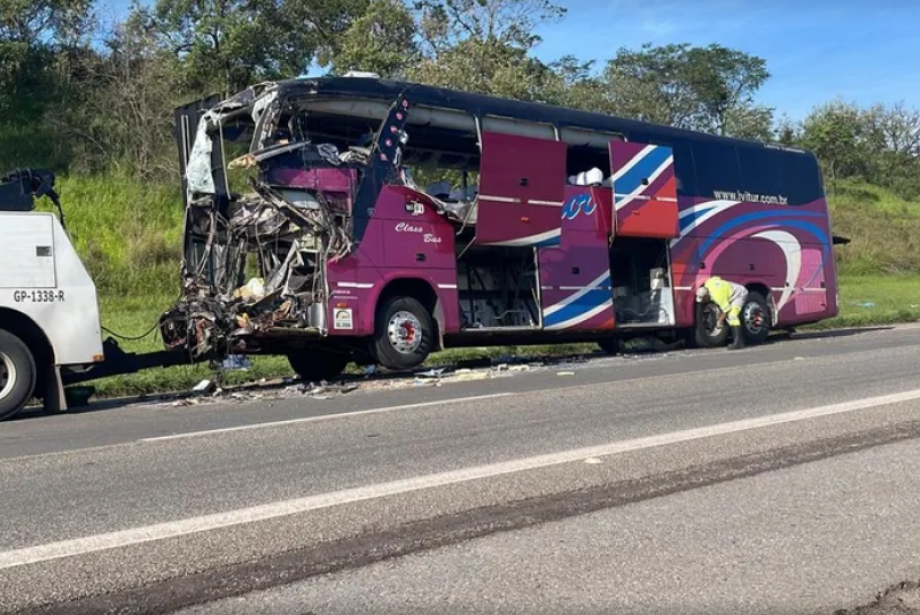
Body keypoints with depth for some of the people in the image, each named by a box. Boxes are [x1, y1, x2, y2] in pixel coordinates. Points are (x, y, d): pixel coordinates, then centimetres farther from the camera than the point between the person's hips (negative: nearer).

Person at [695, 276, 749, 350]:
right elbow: (716, 278, 14)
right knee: (730, 316, 8)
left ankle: (738, 342, -26)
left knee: (732, 315, -23)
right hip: (733, 294, 10)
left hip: (740, 294, -10)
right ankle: (738, 340, 11)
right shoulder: (708, 283, -10)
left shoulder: (717, 295, -32)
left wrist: (720, 320, -9)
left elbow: (726, 309, -23)